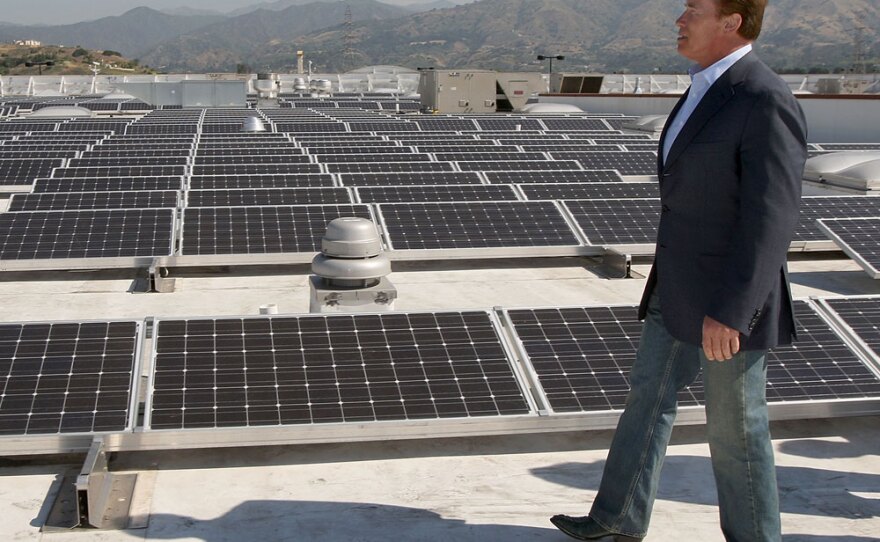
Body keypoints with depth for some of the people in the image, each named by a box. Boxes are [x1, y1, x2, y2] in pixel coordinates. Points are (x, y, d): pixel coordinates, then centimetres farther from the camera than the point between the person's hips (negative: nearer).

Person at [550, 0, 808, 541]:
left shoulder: (767, 102, -21)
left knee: (736, 429, 6)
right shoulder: (707, 90, 9)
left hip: (729, 303, -9)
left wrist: (729, 312, -26)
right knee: (649, 397, 16)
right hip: (677, 293, 9)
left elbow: (770, 220, -25)